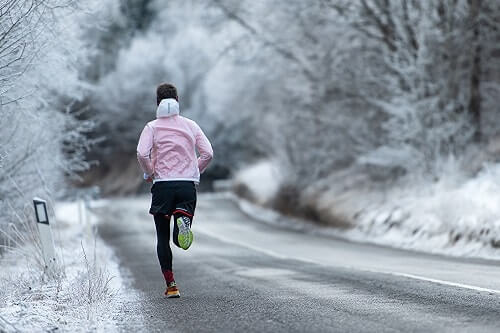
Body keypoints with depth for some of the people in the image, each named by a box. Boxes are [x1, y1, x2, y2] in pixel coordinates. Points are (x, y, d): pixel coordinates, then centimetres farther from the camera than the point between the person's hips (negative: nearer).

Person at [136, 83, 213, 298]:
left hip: (162, 185, -1)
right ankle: (183, 218, -33)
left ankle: (171, 285, 1)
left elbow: (141, 154, -14)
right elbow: (208, 153, 0)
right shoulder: (190, 125, 9)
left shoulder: (152, 127, 2)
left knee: (163, 238, 10)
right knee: (180, 240, 3)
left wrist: (149, 173, 4)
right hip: (188, 185, 1)